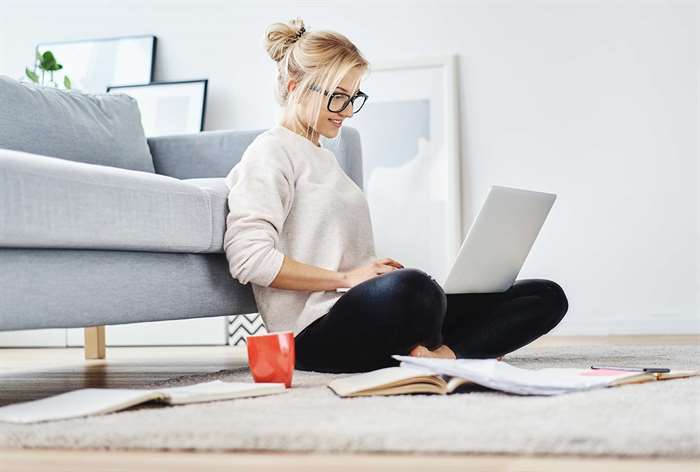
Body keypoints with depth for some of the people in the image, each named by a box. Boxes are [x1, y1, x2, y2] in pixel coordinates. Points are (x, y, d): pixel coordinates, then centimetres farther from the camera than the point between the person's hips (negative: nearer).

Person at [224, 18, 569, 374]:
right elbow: (248, 258, -15)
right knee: (408, 288, -44)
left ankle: (439, 355, -23)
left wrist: (384, 273, 5)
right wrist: (346, 278, -13)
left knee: (547, 296, 0)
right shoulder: (270, 152, -1)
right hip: (316, 333, -9)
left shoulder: (323, 158, 27)